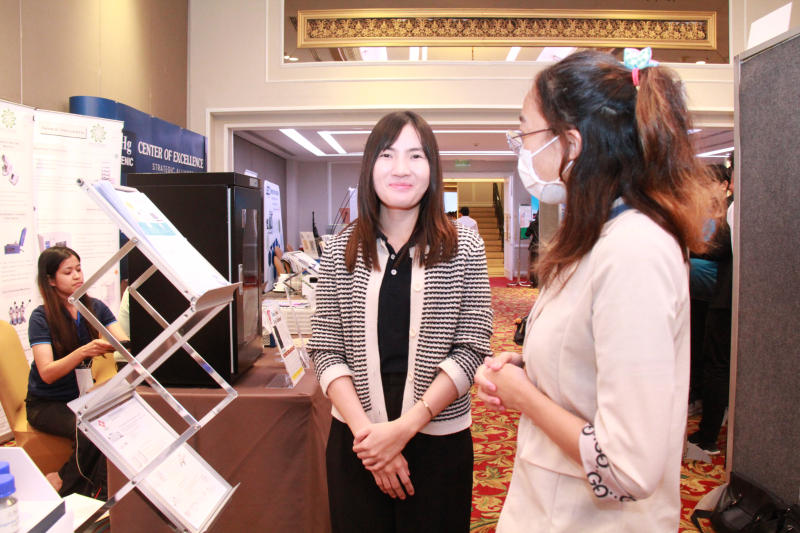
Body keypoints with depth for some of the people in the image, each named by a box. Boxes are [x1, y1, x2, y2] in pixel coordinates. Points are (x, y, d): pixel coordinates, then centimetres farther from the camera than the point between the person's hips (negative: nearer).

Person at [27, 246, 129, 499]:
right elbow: (47, 373, -22)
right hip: (46, 404, -4)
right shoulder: (41, 318, -11)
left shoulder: (95, 308, 1)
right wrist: (83, 352, -38)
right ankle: (63, 484, -4)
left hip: (82, 395, 4)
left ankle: (102, 489, -9)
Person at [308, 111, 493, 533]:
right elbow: (326, 351, -1)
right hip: (356, 440, 2)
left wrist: (404, 427, -15)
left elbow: (471, 350, -8)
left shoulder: (463, 248, -4)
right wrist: (365, 431, -13)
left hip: (438, 440, -1)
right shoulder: (340, 251, 0)